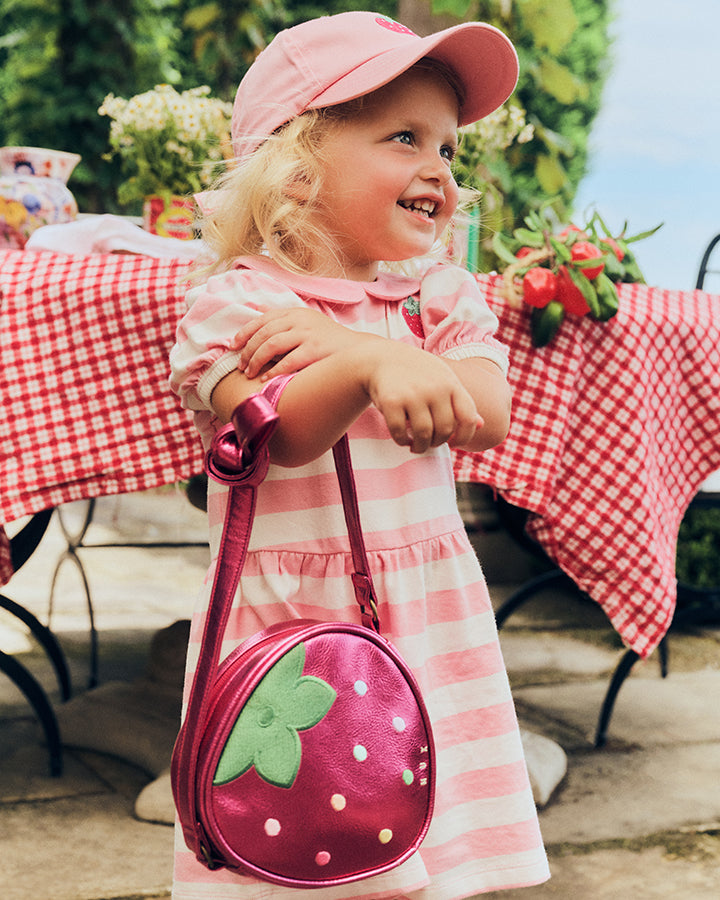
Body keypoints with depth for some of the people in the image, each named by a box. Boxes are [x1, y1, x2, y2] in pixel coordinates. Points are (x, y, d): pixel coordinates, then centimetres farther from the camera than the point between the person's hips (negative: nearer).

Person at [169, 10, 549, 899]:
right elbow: (281, 438, -21)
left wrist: (347, 342, -18)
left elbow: (487, 418, -9)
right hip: (286, 620, -3)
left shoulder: (444, 298, 8)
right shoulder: (232, 302, -5)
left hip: (425, 620, 4)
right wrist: (368, 367, -39)